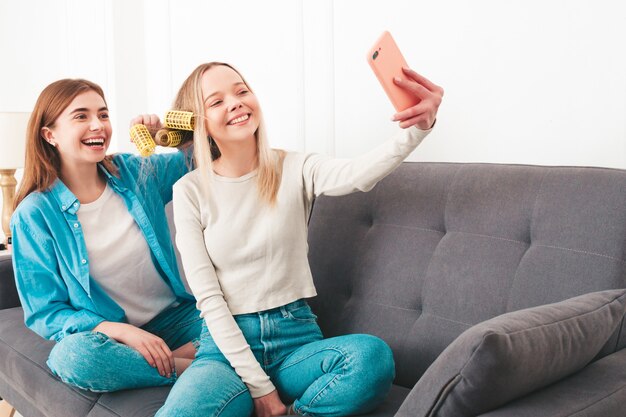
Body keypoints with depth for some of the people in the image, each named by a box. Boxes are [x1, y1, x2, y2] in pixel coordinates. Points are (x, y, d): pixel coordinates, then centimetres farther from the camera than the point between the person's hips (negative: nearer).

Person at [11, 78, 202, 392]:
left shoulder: (133, 172, 1)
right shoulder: (35, 215, -8)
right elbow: (43, 313, -8)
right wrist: (123, 332, -24)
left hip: (175, 316, 2)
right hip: (105, 333, -2)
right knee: (71, 355, -37)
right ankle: (199, 367, -21)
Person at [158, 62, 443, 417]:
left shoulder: (295, 169, 0)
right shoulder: (190, 191, -2)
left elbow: (358, 174, -24)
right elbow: (208, 296, -6)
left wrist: (418, 127, -44)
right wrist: (258, 385, -13)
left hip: (295, 336, 2)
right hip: (227, 344, -1)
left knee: (373, 356, -30)